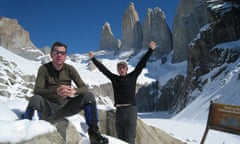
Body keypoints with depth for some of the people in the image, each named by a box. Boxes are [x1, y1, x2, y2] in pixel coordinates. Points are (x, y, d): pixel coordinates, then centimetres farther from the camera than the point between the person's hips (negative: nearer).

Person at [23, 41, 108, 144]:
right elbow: (37, 91, -18)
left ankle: (94, 133, -12)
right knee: (35, 99, -34)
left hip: (66, 106, 2)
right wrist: (56, 91, -38)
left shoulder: (69, 69, -3)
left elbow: (84, 88, -7)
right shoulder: (44, 68, -8)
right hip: (49, 108, -2)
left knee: (88, 96, -21)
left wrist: (74, 91, -32)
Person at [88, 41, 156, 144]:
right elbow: (103, 69, 12)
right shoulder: (114, 78, 9)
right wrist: (93, 58, 14)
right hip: (119, 110, 3)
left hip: (131, 109, -3)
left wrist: (150, 50, -1)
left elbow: (141, 64, 1)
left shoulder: (132, 77, 5)